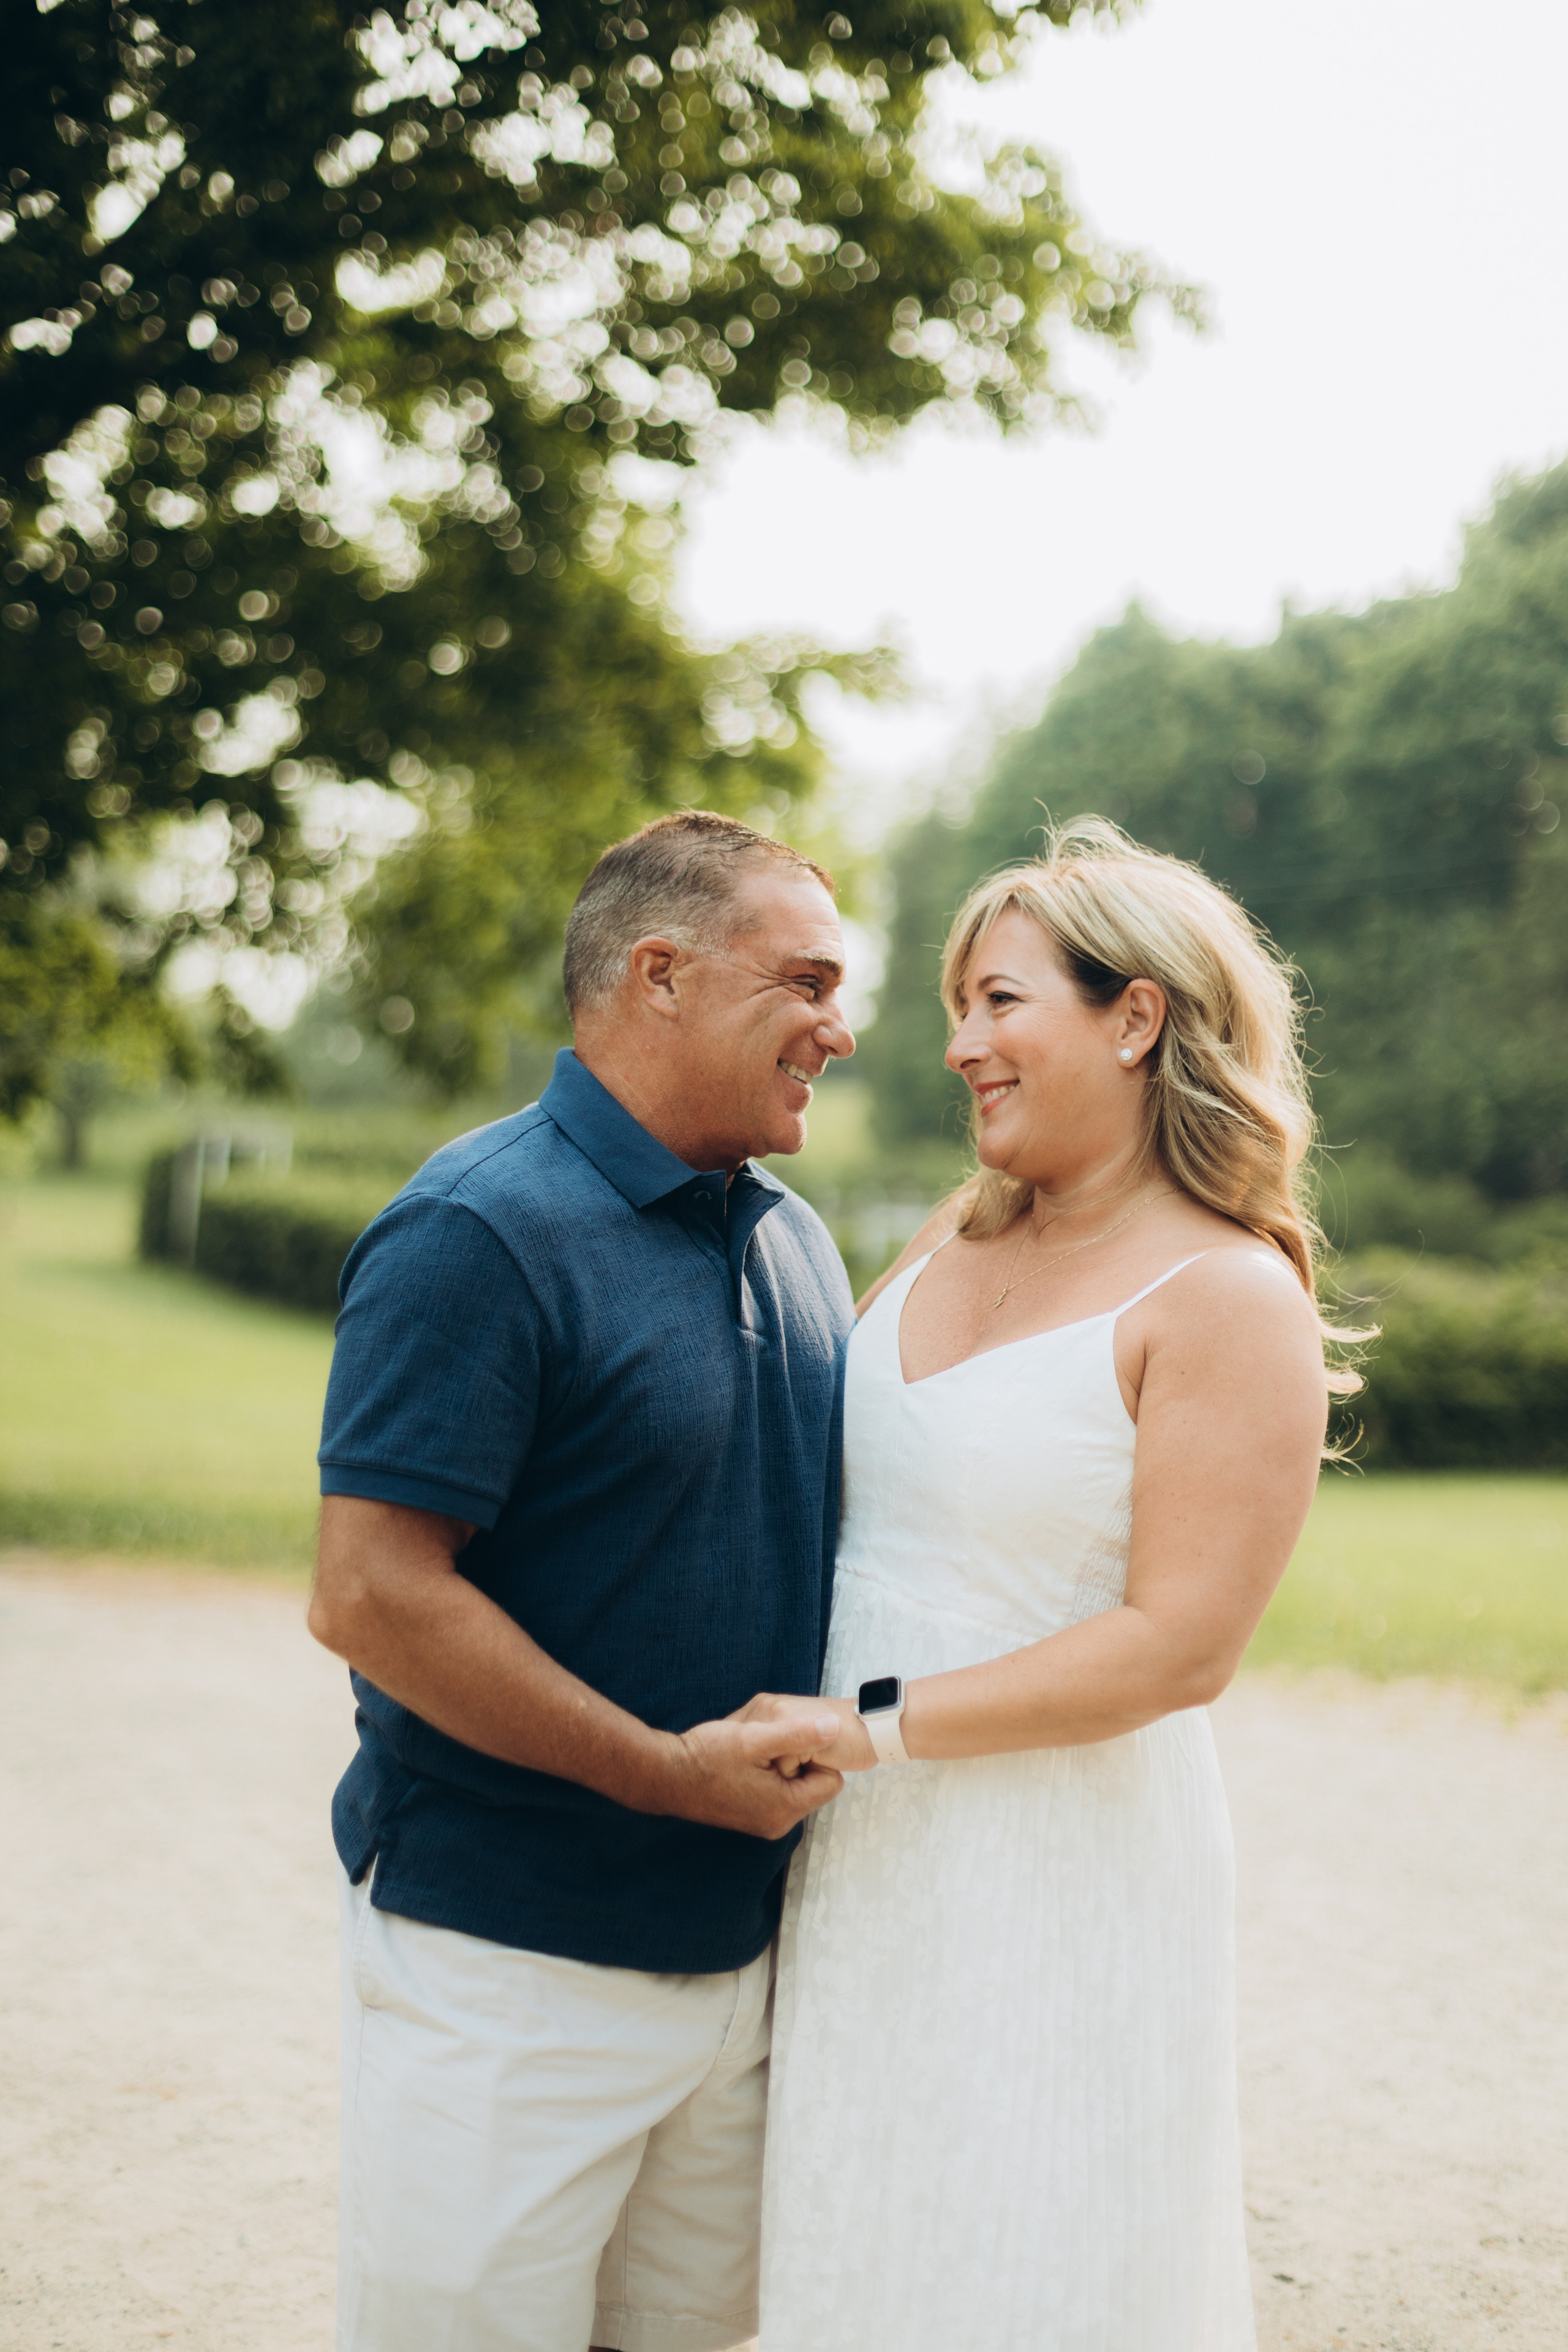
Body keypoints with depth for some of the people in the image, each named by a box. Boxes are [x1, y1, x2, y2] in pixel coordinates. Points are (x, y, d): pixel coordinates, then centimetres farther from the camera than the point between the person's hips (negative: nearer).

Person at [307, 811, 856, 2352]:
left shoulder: (793, 1242, 11)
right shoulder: (479, 1234, -16)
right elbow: (371, 1597, -21)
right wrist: (667, 1771, -20)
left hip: (741, 1942, 8)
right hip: (511, 1972, -7)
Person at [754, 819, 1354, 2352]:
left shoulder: (1225, 1296, -13)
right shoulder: (954, 1241, 8)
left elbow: (1178, 1645, -19)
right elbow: (840, 1494, 19)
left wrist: (871, 1728, -19)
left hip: (1057, 1871, -6)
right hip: (862, 1857, 7)